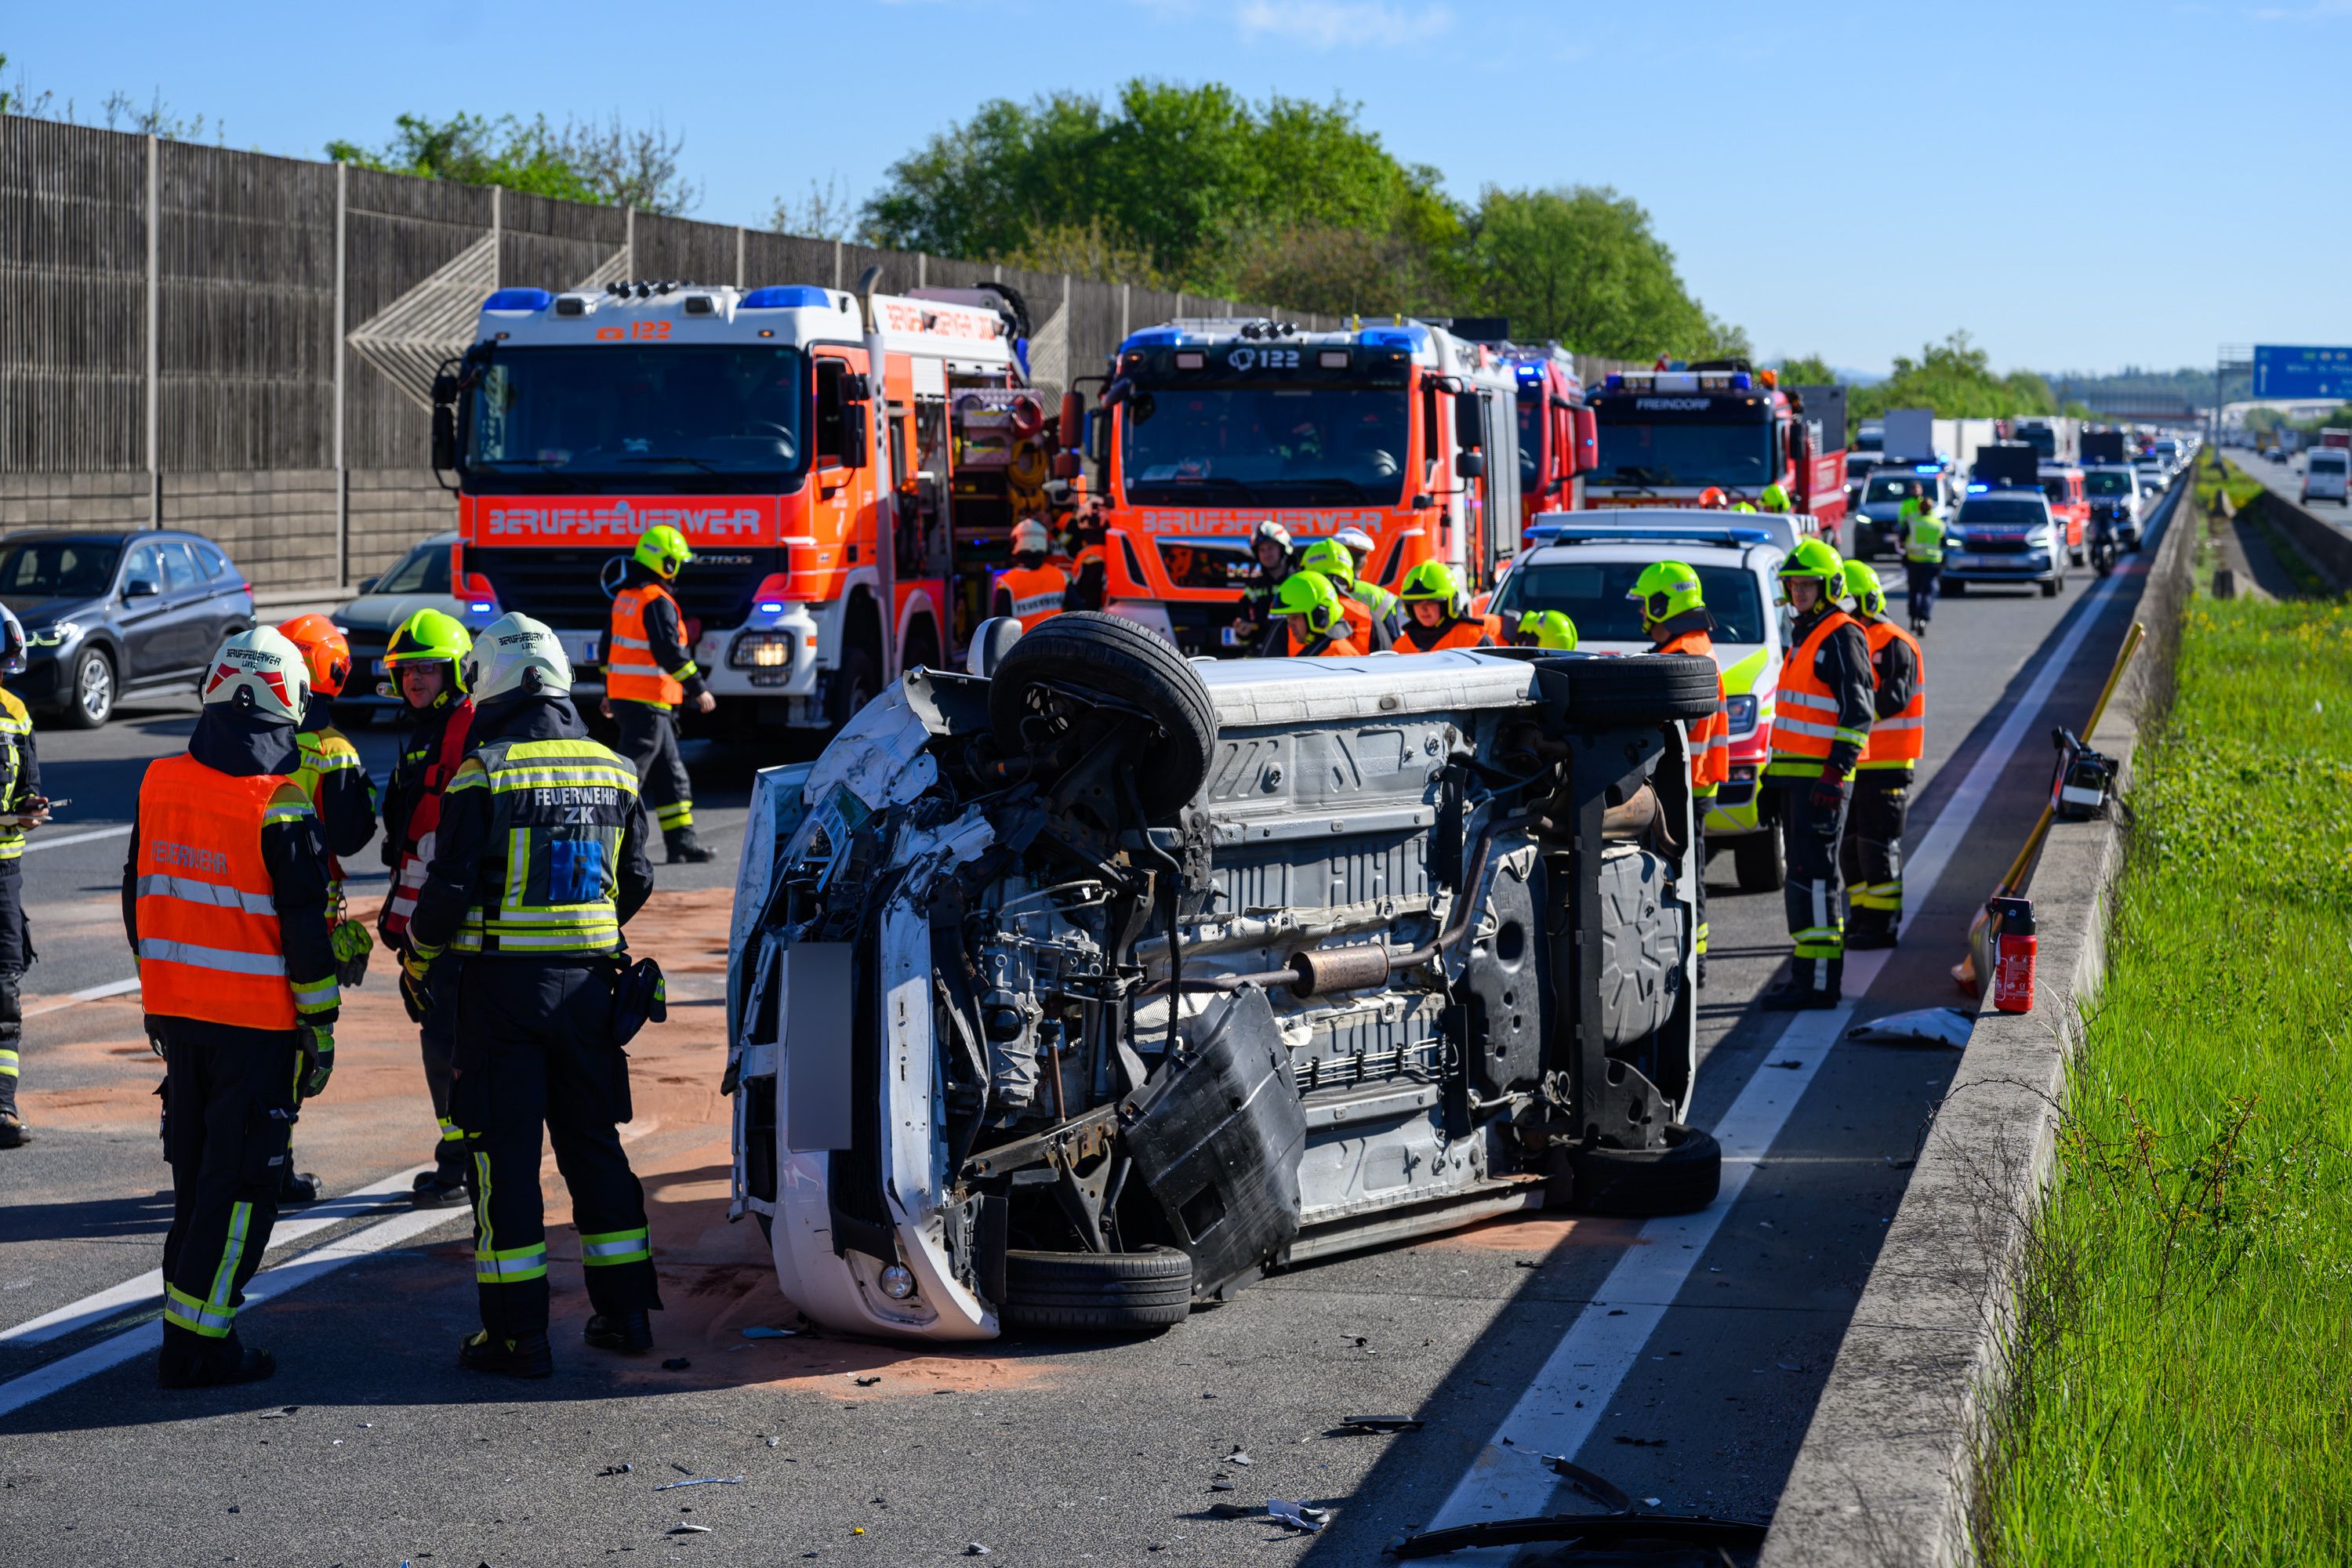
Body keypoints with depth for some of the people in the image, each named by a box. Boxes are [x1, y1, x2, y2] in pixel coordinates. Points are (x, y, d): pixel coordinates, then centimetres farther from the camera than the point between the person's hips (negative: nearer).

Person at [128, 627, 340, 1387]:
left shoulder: (159, 783, 4)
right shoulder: (278, 804, -15)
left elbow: (139, 897, 13)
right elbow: (304, 925, -13)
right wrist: (321, 1025, -5)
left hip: (175, 1006, 6)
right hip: (255, 1019, -6)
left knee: (194, 1171, 18)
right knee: (241, 1182, 0)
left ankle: (188, 1325, 23)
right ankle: (196, 1343, 0)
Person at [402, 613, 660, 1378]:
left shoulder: (485, 773, -11)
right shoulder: (613, 772, 7)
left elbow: (450, 887, -12)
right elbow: (635, 884, 16)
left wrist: (418, 957, 5)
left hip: (502, 980, -5)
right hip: (587, 980, 5)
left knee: (505, 1151, 0)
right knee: (593, 1143, 15)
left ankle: (519, 1332, 1)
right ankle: (624, 1310, 18)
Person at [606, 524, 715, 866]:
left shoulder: (625, 597, 15)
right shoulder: (658, 601, -15)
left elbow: (611, 646, 22)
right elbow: (670, 652, -20)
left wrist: (609, 693, 29)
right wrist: (698, 689, -15)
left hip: (622, 694, 10)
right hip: (649, 701, -10)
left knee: (670, 775, 14)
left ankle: (681, 842, 16)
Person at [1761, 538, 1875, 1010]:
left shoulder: (1842, 637, -10)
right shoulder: (1803, 636, 19)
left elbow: (1857, 713, -17)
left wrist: (1835, 774, -22)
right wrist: (1774, 770, 25)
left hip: (1820, 777, -10)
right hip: (1793, 776, 10)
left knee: (1812, 874, -11)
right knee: (1803, 873, 11)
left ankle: (1819, 982, -11)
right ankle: (1809, 973, 17)